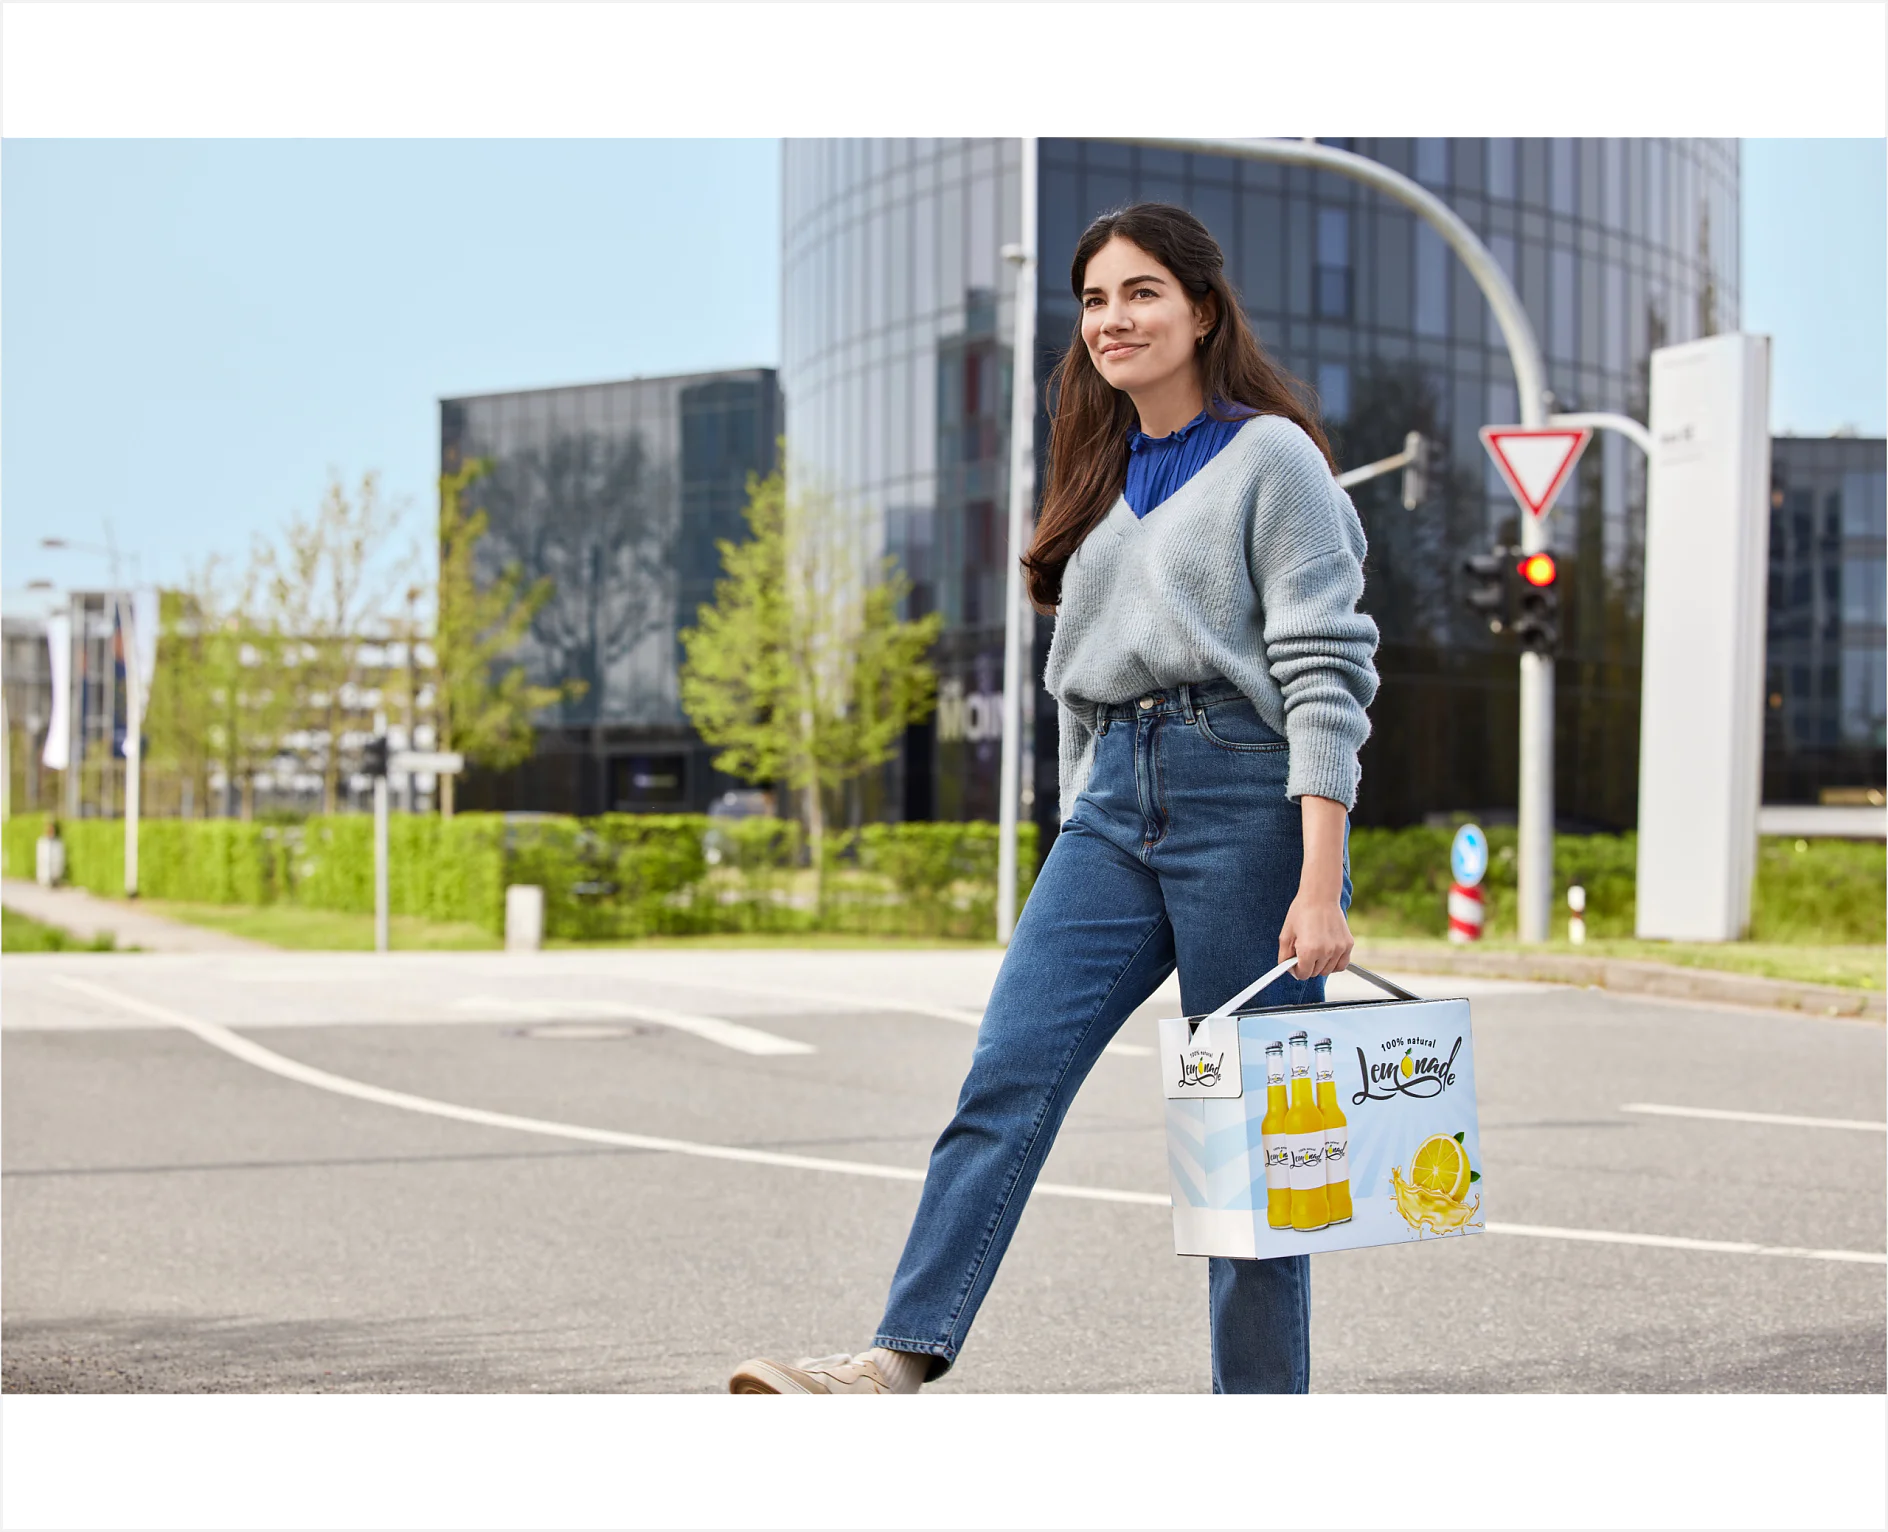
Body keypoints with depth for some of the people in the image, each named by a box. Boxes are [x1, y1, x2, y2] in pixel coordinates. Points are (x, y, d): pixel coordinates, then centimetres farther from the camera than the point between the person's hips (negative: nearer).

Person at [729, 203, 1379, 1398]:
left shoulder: (1271, 459, -3)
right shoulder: (1102, 474, 18)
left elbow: (1324, 679, -10)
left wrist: (1320, 885, -17)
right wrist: (1085, 843, 18)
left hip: (1246, 800, -6)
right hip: (1114, 803, 6)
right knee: (1008, 1076, -10)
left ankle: (1260, 1384, 10)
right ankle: (904, 1359, -17)